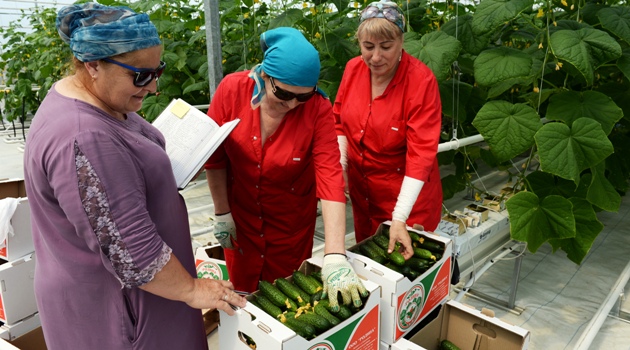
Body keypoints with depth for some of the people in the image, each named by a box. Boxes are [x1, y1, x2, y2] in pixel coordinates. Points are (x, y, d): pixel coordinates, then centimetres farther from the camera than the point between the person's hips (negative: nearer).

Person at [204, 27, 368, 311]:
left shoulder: (318, 110, -22)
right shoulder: (232, 89, -19)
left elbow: (330, 177, -30)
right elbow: (215, 157, -9)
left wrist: (335, 257, -36)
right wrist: (222, 214, -5)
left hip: (292, 222, -1)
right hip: (241, 216, 1)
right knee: (243, 292, 19)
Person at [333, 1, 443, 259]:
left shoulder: (421, 80, -22)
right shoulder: (353, 68, -7)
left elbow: (421, 152, -25)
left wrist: (399, 218, -31)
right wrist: (340, 166, -8)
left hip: (407, 194, -4)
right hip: (361, 188, 5)